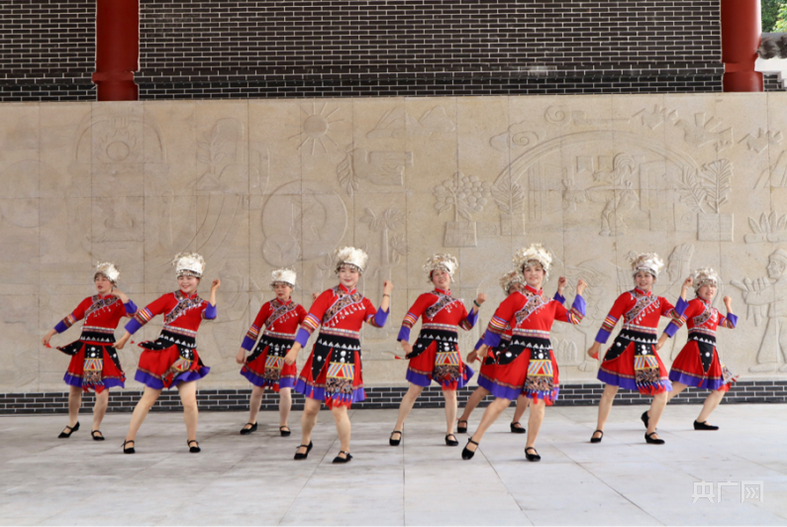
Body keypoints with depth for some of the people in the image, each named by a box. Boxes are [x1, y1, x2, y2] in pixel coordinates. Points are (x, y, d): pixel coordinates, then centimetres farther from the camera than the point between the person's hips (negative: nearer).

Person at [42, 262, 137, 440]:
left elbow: (133, 313, -18)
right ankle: (72, 423, 31)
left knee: (102, 392, -7)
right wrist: (50, 334, 15)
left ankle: (96, 428, 11)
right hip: (84, 349, 3)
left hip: (104, 351, -3)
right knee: (74, 388, 9)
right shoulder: (88, 302, 12)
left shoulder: (117, 303, 1)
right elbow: (70, 319, 16)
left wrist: (121, 295, -25)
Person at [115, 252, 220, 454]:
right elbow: (143, 315, 2)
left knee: (189, 401, -11)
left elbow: (210, 314, -15)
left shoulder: (201, 304, 9)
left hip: (186, 356, 1)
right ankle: (129, 439, 13)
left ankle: (192, 439, 10)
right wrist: (124, 338, 1)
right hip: (163, 352, -1)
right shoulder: (169, 298, 4)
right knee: (148, 398, 2)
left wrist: (213, 291, -9)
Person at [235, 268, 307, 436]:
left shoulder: (298, 309, 3)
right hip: (266, 352, 1)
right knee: (257, 390, 8)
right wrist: (242, 350, 1)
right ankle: (252, 422, 29)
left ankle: (283, 424, 12)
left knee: (285, 392, -10)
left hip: (285, 354, 0)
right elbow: (254, 329, 2)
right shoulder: (267, 307, 1)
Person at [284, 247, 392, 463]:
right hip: (323, 356, 0)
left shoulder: (363, 302, 10)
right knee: (311, 406, 3)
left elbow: (378, 321, -8)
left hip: (347, 359, 0)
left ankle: (345, 450, 14)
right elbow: (309, 323, -5)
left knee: (339, 408, -6)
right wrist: (295, 349, -14)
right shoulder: (327, 296, 3)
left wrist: (386, 295, -5)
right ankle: (305, 442, 30)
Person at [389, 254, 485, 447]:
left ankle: (450, 433, 14)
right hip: (427, 346, -3)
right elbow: (409, 319, -4)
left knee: (450, 392, 2)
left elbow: (467, 324, 10)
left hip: (449, 350, 4)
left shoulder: (457, 303, 18)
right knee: (414, 390, 0)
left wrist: (477, 305, 3)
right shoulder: (426, 297, 5)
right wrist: (404, 341, -16)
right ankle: (398, 428, 13)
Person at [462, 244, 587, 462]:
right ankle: (475, 440, 8)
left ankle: (530, 446, 17)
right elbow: (496, 323, 5)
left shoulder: (551, 303, 12)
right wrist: (485, 345, 8)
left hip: (542, 355, 4)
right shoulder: (516, 298, 0)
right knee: (502, 401, -3)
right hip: (517, 353, -4)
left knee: (538, 402, 1)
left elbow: (573, 318, 17)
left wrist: (579, 294, 15)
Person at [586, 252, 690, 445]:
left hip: (648, 351, 4)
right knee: (610, 389, -2)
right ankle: (599, 430, 13)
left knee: (662, 393, -1)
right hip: (625, 348, -4)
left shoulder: (659, 302, 14)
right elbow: (609, 322, 2)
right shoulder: (627, 297, 2)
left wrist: (684, 289, -2)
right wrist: (596, 346, 1)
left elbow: (677, 314, -1)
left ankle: (650, 432, 15)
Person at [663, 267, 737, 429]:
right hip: (695, 349, -8)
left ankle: (701, 421, 14)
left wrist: (728, 305, 29)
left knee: (720, 389, 6)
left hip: (711, 353, 8)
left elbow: (731, 324, 27)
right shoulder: (695, 303, 1)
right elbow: (678, 320, -8)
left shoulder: (714, 311, 23)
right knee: (680, 385, -16)